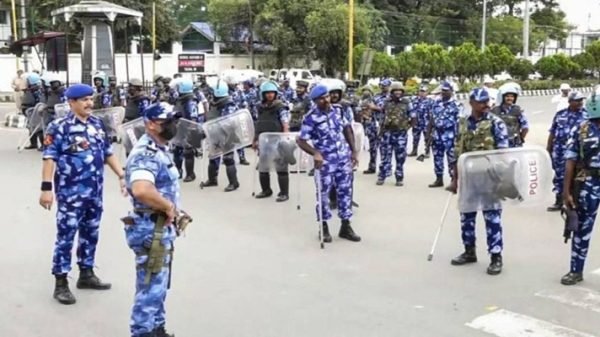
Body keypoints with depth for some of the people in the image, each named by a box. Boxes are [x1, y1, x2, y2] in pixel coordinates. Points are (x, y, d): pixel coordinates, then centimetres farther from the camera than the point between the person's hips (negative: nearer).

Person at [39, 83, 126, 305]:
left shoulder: (98, 124, 9)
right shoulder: (59, 127, -11)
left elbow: (108, 153, 16)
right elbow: (49, 158, -14)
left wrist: (122, 176, 13)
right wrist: (46, 188, -19)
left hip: (95, 192, 7)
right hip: (71, 193, -6)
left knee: (90, 234, 15)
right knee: (66, 235, -1)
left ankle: (86, 274, 29)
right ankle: (61, 283, 7)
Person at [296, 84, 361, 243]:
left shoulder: (338, 110, 1)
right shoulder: (311, 118, -15)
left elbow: (347, 129, 12)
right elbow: (300, 140, -17)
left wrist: (353, 151, 8)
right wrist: (315, 153, -31)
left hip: (344, 159, 5)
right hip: (325, 161, -4)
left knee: (345, 191, 9)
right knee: (323, 193, 5)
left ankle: (346, 227, 21)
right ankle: (324, 227, 22)